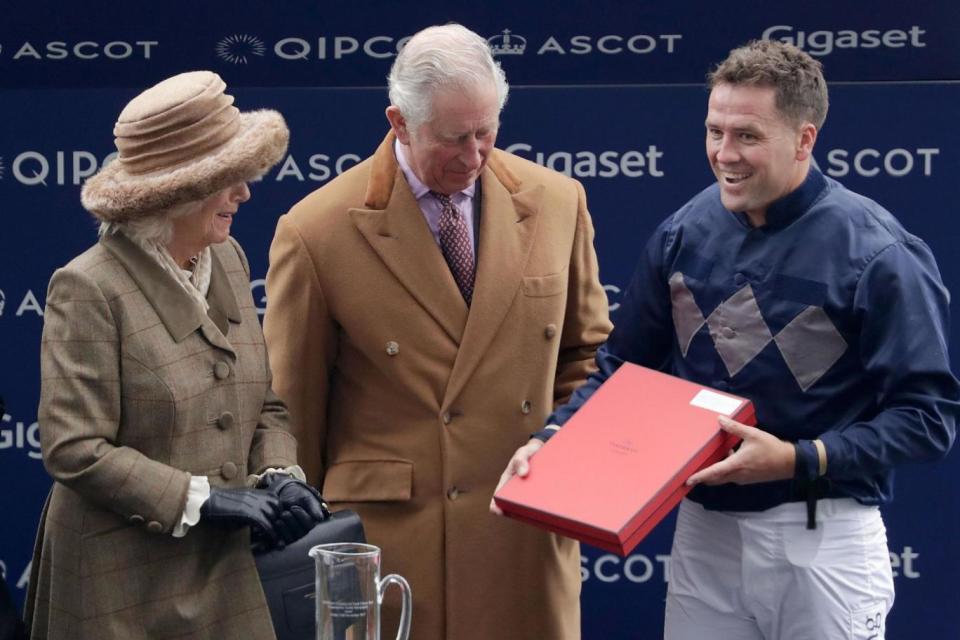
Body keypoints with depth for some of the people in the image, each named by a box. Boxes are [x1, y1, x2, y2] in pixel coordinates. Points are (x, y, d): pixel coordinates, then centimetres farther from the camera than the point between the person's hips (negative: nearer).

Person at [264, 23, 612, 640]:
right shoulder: (318, 233, -8)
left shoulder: (556, 202, 3)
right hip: (388, 538, -3)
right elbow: (294, 405, 1)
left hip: (529, 537, 3)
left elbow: (587, 351, 17)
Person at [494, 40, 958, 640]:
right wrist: (551, 439, -6)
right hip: (704, 529, 4)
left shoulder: (875, 252, -13)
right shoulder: (684, 233, 2)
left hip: (822, 541, -4)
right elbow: (623, 365, 10)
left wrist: (799, 460, -22)